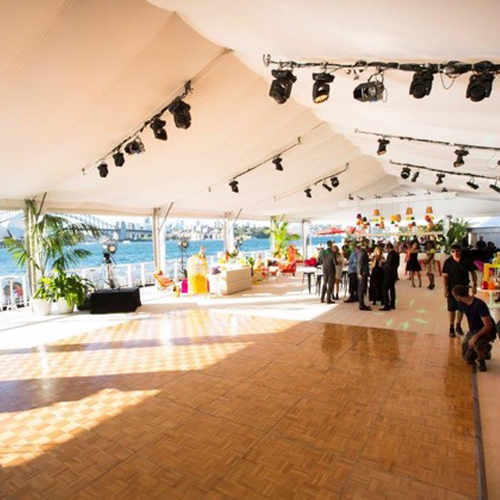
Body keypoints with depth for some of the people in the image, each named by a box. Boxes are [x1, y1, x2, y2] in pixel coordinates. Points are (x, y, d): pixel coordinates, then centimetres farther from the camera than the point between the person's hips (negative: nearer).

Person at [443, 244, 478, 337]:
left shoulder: (467, 260, -7)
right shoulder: (448, 262, -10)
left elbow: (473, 273, 2)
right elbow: (445, 276, -7)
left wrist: (474, 285, -4)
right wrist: (445, 289, -11)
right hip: (452, 289, -2)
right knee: (452, 308, 4)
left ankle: (458, 326, 31)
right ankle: (451, 327, 17)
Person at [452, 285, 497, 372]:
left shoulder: (479, 305, -31)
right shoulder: (461, 304, -7)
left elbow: (488, 325, -29)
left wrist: (475, 337, -35)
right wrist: (470, 332, 14)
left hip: (487, 331, -7)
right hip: (473, 331, 7)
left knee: (476, 343, -40)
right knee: (467, 359, 4)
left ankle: (481, 360, -5)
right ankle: (485, 348, 32)